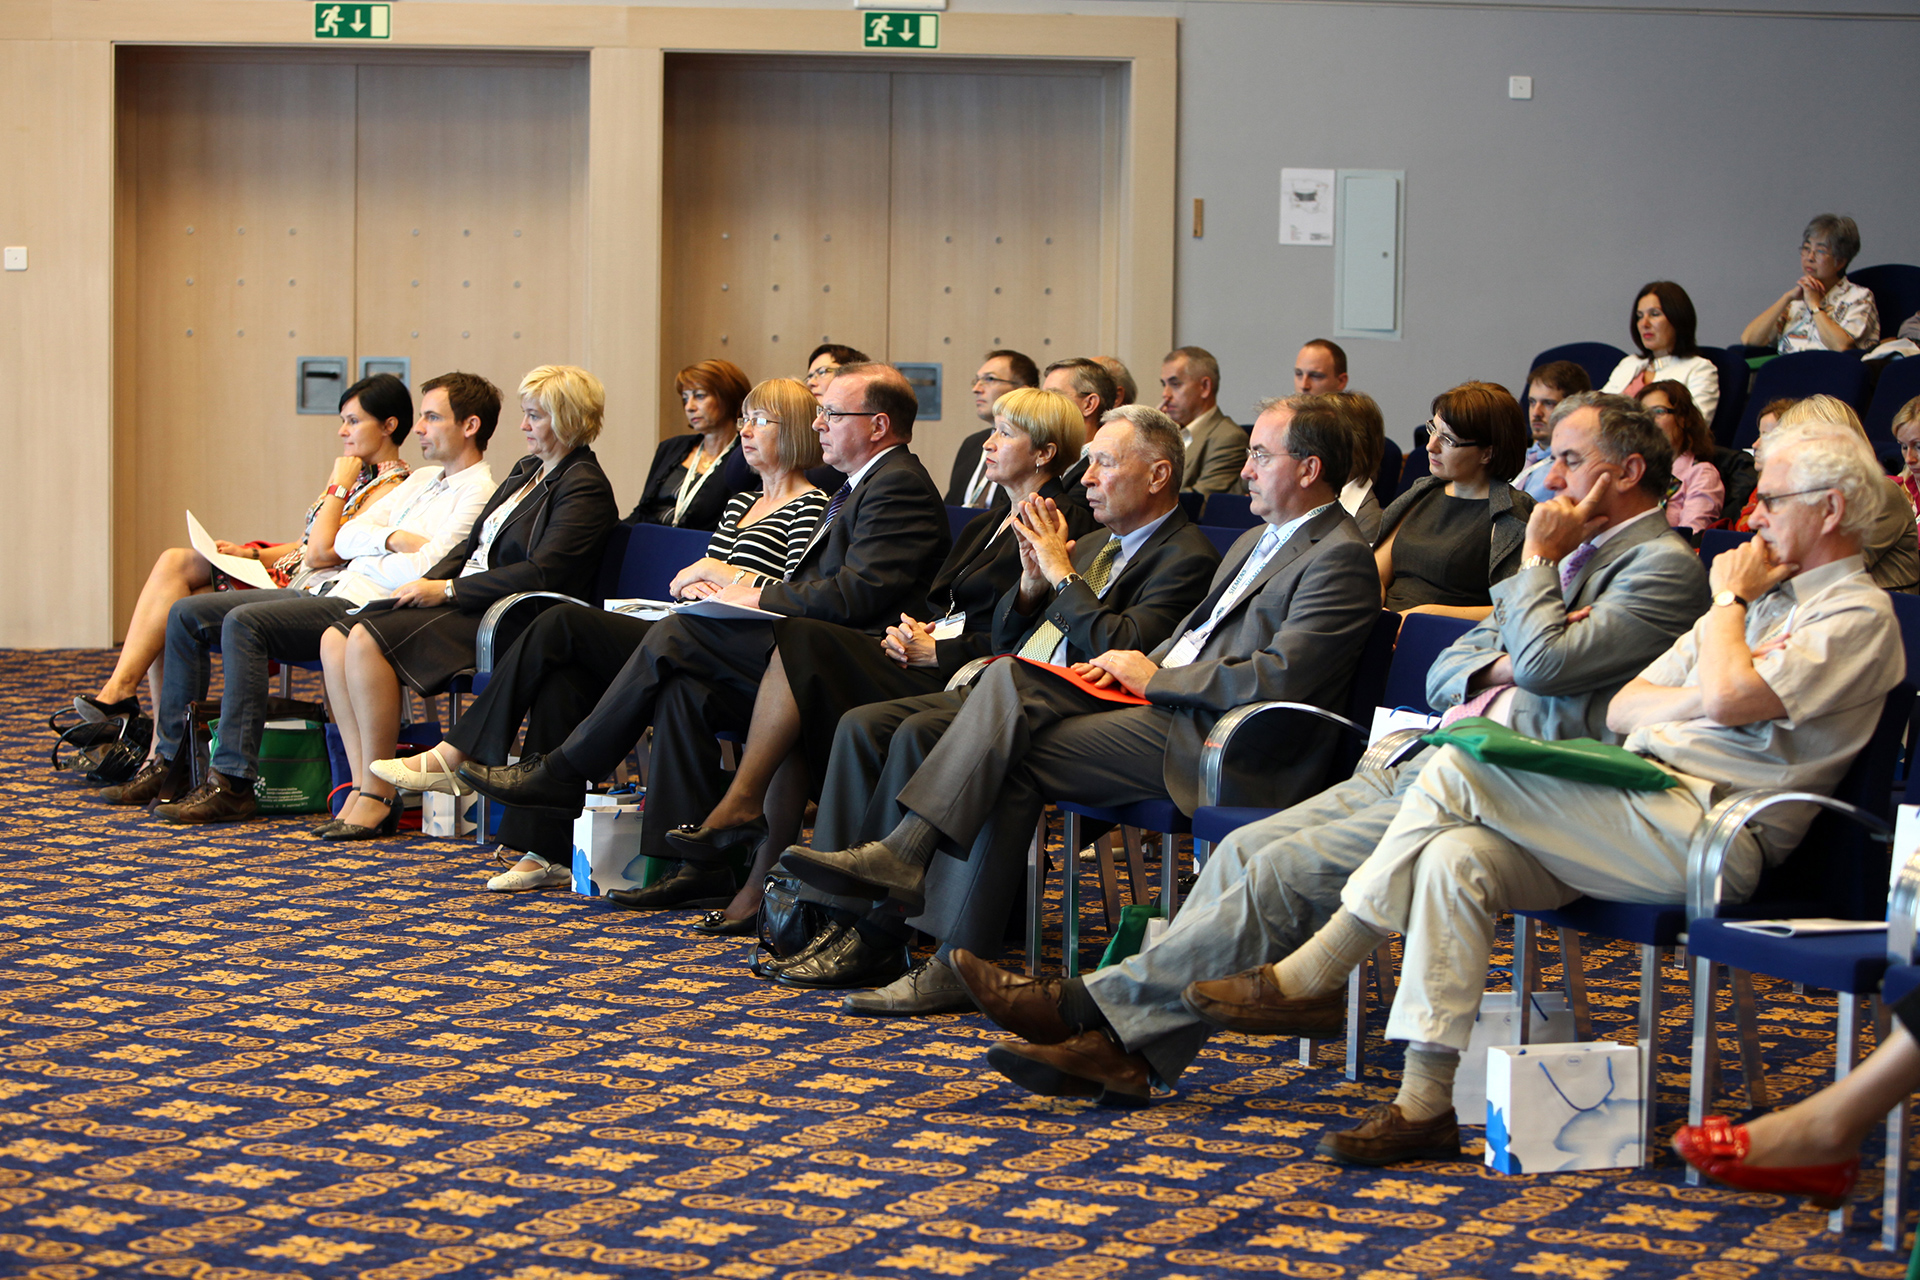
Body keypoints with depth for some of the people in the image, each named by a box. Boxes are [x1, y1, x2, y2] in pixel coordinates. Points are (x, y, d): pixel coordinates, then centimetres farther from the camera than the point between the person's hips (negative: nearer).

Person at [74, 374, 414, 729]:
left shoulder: (391, 488, -12)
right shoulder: (357, 474, 20)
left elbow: (320, 554, -21)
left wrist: (338, 486, -13)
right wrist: (249, 554, 5)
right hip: (283, 574, 10)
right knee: (174, 562, -8)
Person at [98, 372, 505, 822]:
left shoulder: (479, 494, -6)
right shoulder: (421, 480, 23)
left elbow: (422, 571, -18)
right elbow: (345, 537, 17)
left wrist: (367, 553, -1)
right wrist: (392, 539, -2)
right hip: (329, 590, 10)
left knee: (244, 622, -30)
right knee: (187, 614, 2)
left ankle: (232, 783, -29)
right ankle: (169, 763, 4)